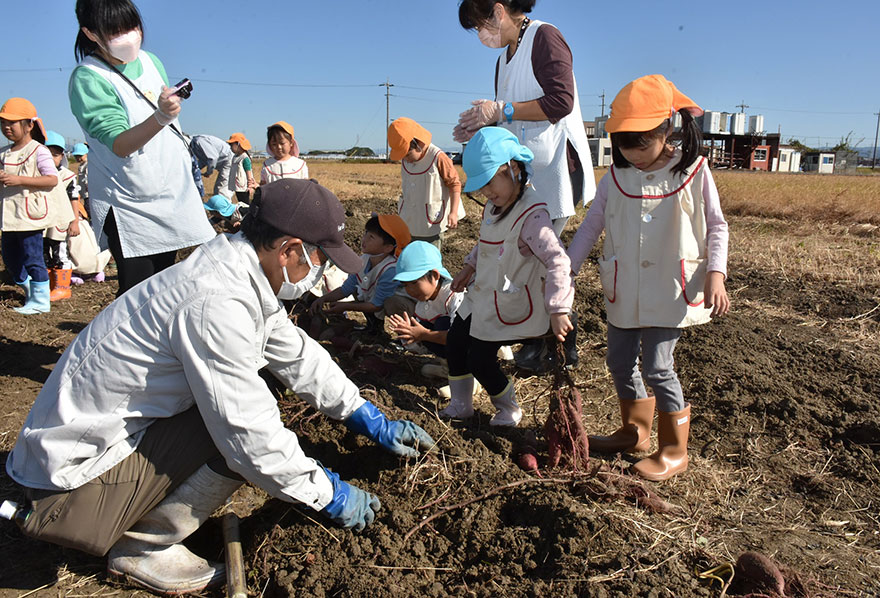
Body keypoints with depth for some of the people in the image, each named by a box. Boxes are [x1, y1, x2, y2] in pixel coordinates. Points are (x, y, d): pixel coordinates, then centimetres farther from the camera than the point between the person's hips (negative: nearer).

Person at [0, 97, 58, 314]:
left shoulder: (38, 151, -8)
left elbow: (52, 180, -18)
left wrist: (19, 179, -23)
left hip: (29, 215, -8)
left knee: (32, 259, -5)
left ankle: (39, 302, 5)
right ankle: (31, 294, 30)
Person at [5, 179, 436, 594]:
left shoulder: (242, 275, 0)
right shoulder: (216, 305, -30)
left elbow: (298, 357, 9)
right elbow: (250, 436, -27)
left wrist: (373, 422, 12)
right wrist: (329, 496, -13)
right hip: (74, 471, -9)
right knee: (247, 427, -20)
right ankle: (143, 547, 0)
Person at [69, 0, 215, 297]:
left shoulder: (151, 61, 5)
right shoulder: (88, 78, -15)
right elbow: (119, 144, -27)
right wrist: (160, 117, -43)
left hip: (172, 192, 6)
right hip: (128, 203, -5)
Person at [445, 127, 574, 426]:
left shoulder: (531, 215, -27)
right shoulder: (495, 205, 1)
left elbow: (557, 261, -31)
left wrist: (558, 311, -34)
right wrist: (469, 267, 13)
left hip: (508, 304, -9)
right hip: (483, 295, 9)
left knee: (480, 361, -3)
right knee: (455, 340, 14)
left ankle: (509, 410, 25)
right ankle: (460, 404, 33)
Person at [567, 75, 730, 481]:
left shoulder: (692, 171, -6)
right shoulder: (617, 175, 2)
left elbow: (716, 226, 1)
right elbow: (592, 223, 7)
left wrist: (715, 274, -11)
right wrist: (566, 269, 3)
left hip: (670, 290, -5)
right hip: (624, 290, 5)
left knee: (657, 366, -6)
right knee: (619, 360, 11)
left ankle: (673, 450, 14)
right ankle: (635, 432, 33)